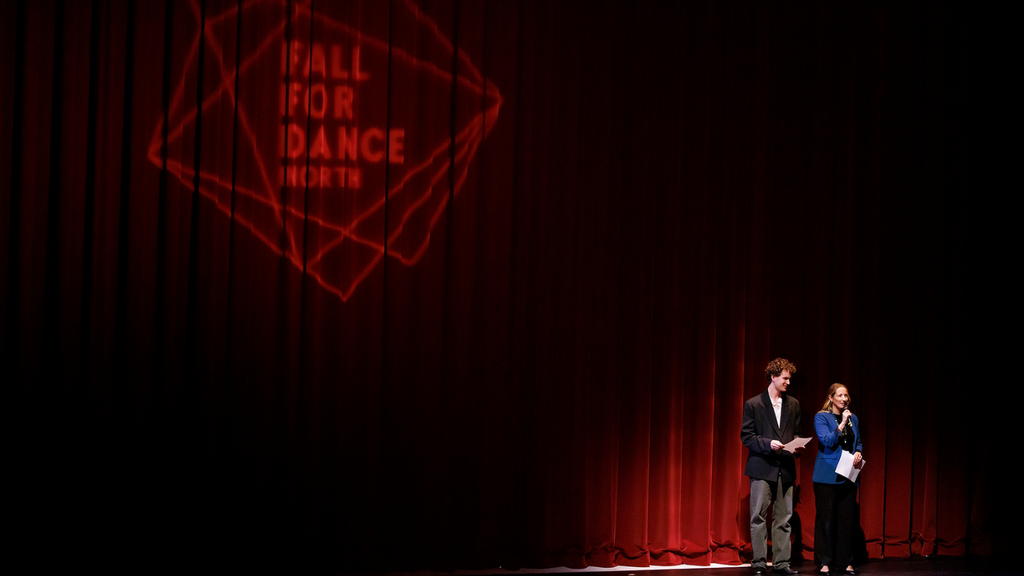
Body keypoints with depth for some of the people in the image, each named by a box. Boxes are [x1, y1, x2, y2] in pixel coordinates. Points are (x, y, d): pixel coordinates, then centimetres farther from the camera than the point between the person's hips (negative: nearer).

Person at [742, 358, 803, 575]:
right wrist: (768, 444, -17)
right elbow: (746, 436, -3)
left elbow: (796, 433, 19)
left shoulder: (793, 404, 13)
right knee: (758, 516, -3)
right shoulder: (753, 404, -1)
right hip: (762, 467, -4)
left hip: (785, 468, 4)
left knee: (784, 518, 5)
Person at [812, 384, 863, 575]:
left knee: (847, 519, 3)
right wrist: (841, 424, -19)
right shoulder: (821, 417, -3)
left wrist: (858, 453, 0)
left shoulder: (853, 418, 13)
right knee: (826, 519, -2)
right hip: (827, 476, -4)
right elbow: (826, 441, -14)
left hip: (848, 476, 4)